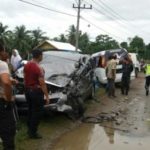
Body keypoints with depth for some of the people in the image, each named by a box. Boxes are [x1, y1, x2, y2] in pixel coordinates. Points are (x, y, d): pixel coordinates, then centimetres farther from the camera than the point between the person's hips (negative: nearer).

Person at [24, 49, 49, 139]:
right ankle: (33, 132, 13)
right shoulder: (39, 68, -22)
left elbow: (25, 79, 11)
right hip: (36, 91, -8)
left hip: (28, 90, 8)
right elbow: (42, 84, -21)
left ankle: (30, 130, 34)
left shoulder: (27, 65, 2)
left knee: (30, 110, 21)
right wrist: (47, 96, -15)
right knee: (37, 112, 5)